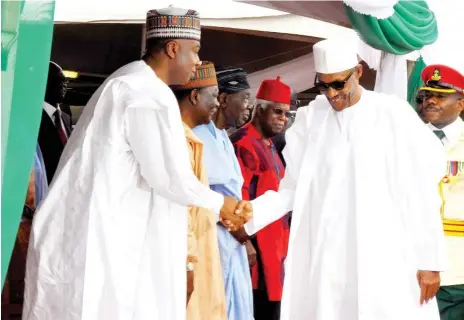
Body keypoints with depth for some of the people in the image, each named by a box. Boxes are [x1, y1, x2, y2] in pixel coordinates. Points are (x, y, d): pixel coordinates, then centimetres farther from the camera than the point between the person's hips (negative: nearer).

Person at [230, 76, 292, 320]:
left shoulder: (268, 146, 18)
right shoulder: (244, 144, -13)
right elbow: (239, 199, -19)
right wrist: (246, 241, -21)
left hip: (273, 245, 10)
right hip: (256, 246, -10)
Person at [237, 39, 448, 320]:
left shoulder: (394, 115, -2)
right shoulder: (310, 119, 6)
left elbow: (420, 192, -2)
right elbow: (294, 189, 6)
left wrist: (431, 259, -2)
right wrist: (249, 214, -9)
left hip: (386, 259, -2)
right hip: (325, 258, 2)